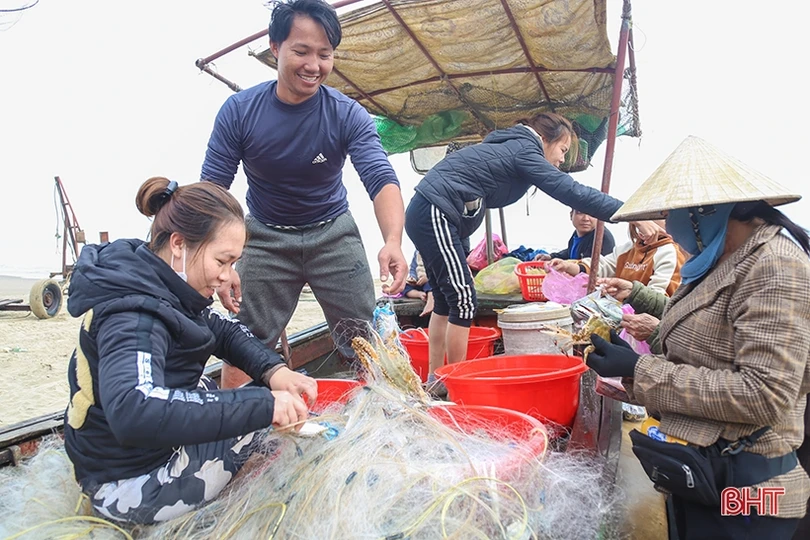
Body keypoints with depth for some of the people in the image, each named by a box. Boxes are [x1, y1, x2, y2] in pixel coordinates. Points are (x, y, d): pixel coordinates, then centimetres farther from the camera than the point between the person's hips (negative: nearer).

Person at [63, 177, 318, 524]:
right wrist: (263, 405, -46)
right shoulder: (133, 316, -31)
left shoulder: (159, 284, -5)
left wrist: (273, 369, -16)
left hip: (157, 448, 8)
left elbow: (224, 330, 4)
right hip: (133, 487, -8)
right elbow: (133, 413, -48)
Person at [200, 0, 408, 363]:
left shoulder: (348, 115, -14)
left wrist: (393, 240, -47)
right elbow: (212, 189, -12)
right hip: (266, 237, 1)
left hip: (333, 234, 0)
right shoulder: (238, 111, -12)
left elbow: (382, 180, -26)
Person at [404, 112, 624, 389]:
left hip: (425, 214, 11)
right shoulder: (524, 150, -8)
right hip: (435, 215, -11)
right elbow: (570, 191, -16)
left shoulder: (511, 146, 22)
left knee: (446, 300, 13)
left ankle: (435, 380, 20)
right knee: (463, 301, -8)